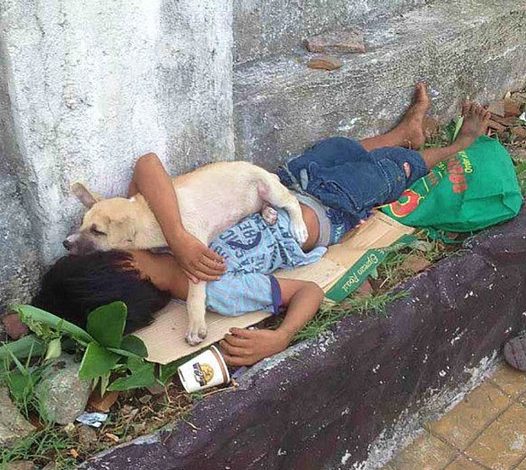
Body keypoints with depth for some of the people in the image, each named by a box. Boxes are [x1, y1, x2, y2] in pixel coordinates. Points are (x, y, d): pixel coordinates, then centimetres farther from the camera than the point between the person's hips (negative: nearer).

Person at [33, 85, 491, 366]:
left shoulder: (157, 242, -26)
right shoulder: (216, 292, -40)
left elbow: (147, 164, -39)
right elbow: (310, 291, -36)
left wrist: (177, 237, -52)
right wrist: (280, 338, -55)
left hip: (284, 191, 6)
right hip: (325, 213, -5)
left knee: (342, 147, 27)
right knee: (394, 166, 16)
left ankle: (409, 129, 62)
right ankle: (459, 145, 52)